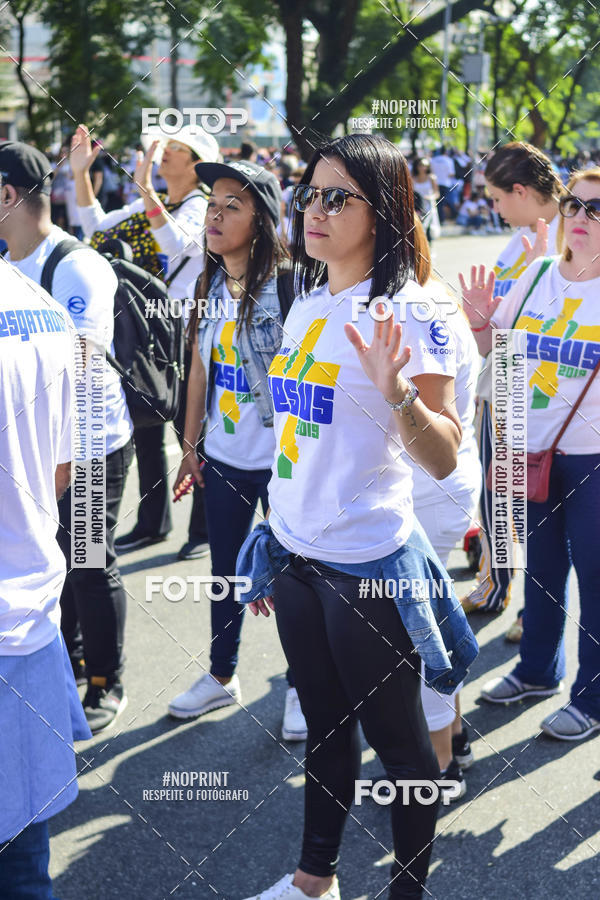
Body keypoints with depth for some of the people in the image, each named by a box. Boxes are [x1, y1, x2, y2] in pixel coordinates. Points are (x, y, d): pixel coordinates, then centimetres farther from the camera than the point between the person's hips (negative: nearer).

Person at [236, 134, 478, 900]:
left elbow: (444, 458, -18)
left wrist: (397, 391, -37)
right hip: (294, 555, 7)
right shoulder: (305, 308, 8)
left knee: (395, 739, 8)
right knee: (324, 724, 21)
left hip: (367, 566, -7)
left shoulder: (408, 310, -14)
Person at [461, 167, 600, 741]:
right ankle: (538, 671, 39)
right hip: (532, 447, 5)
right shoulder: (538, 275, 3)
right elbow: (496, 349, 14)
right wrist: (480, 321, -5)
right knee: (541, 562, 20)